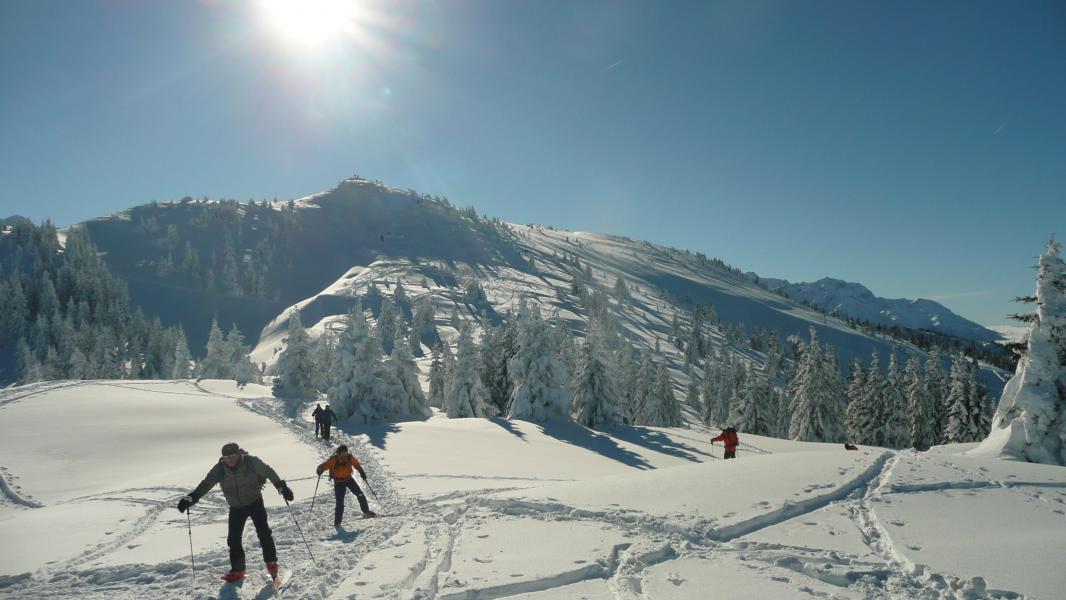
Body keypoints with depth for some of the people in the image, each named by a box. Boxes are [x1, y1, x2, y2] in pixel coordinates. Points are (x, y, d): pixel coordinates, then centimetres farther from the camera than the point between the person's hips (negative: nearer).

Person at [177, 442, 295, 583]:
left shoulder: (251, 462, -18)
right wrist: (191, 498, -30)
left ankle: (271, 563, 11)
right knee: (233, 540, 0)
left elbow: (268, 472, -7)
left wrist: (282, 487, -6)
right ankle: (237, 570, 17)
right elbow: (206, 484, -16)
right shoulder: (219, 469, -12)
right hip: (236, 507, 3)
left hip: (255, 502, -2)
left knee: (264, 533, -7)